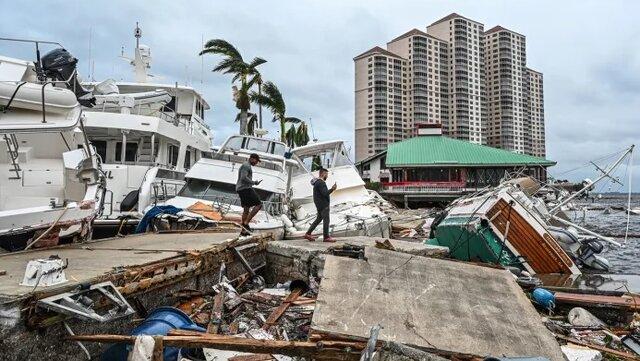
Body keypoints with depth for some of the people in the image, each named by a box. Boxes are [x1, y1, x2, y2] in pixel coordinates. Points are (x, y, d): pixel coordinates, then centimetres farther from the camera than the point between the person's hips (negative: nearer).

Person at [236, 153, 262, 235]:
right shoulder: (246, 165, -9)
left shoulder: (246, 166, 24)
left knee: (246, 209, 12)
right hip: (245, 188, -11)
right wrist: (254, 182, -12)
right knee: (259, 204, -11)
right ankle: (246, 223, -14)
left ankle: (243, 231, 14)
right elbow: (243, 178, -21)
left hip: (240, 189, 11)